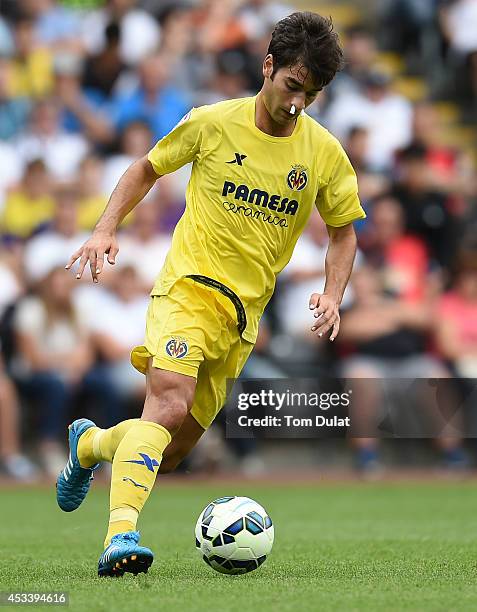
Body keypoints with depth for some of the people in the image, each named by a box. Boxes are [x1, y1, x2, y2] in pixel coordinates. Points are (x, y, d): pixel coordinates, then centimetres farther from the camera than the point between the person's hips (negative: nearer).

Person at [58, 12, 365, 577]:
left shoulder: (324, 153, 2)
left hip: (245, 311, 4)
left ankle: (89, 444, 40)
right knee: (169, 405, -30)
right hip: (188, 283, -4)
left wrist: (332, 295, -3)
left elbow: (343, 232, 14)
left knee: (173, 451, 8)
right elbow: (147, 170, 11)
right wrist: (106, 228, -3)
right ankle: (121, 535, -36)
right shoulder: (212, 123, -4)